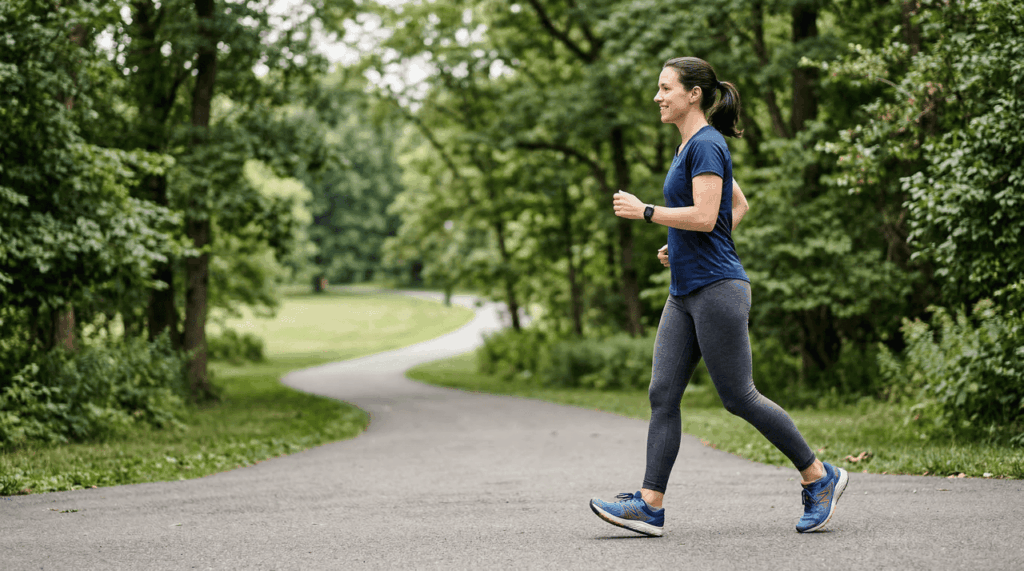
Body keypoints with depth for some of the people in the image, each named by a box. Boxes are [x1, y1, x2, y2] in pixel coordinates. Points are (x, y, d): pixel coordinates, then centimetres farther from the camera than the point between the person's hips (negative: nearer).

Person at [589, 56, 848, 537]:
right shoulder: (692, 146, 17)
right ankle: (649, 506, 0)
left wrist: (644, 211, -14)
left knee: (738, 397, -4)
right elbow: (739, 206, 26)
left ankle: (819, 478, 9)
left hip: (716, 289, -10)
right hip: (685, 294, 10)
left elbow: (704, 216, -23)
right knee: (663, 394, 2)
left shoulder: (706, 144, -13)